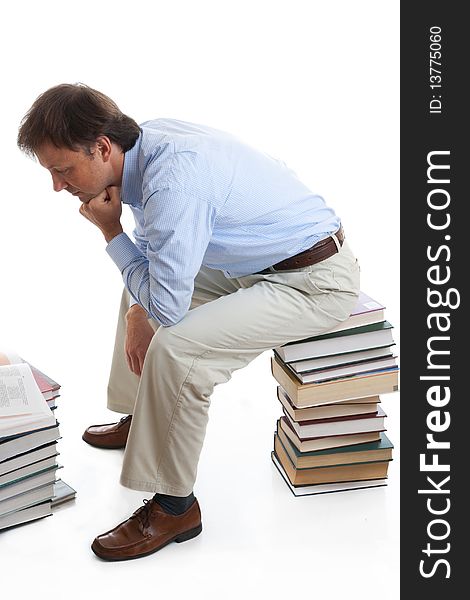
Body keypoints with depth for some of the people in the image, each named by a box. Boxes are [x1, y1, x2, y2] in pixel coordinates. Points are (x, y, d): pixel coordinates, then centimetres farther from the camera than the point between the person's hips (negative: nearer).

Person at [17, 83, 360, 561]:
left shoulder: (173, 180, -32)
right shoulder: (147, 140, -4)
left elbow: (167, 306, -27)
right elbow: (152, 247, 14)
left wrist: (110, 232, -16)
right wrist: (139, 312, 2)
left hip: (316, 282, -10)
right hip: (261, 265, 10)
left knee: (176, 348, -26)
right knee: (142, 287, 21)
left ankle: (174, 506, -8)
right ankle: (140, 419, 37)